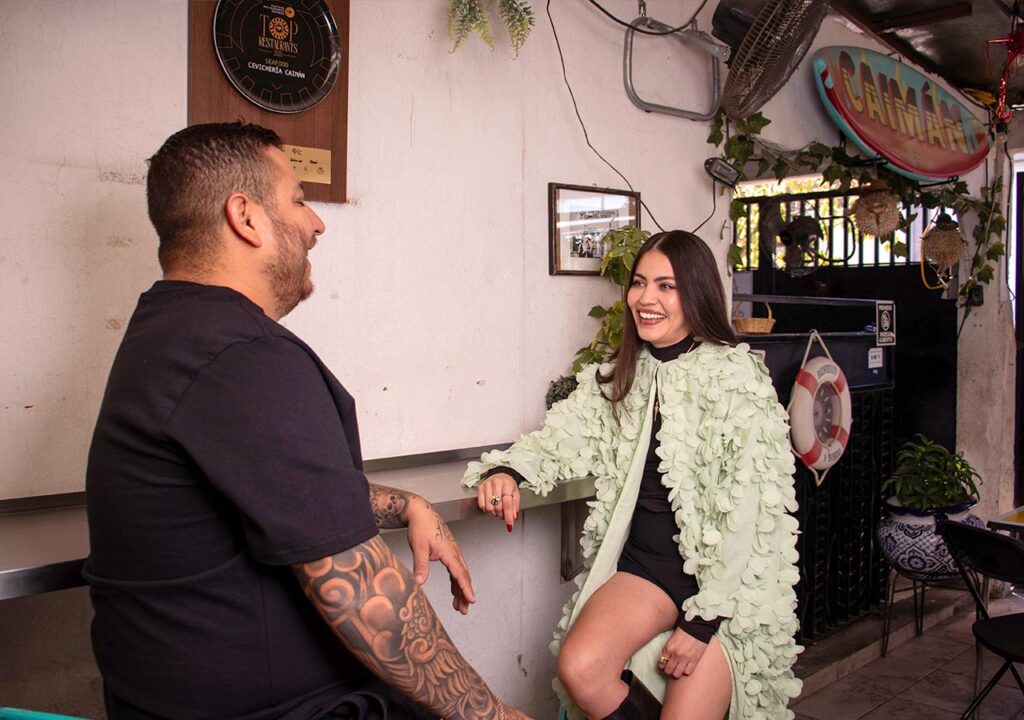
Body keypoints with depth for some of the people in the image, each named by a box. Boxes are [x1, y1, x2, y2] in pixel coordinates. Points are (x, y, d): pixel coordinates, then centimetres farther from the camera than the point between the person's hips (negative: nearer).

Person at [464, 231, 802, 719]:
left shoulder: (738, 377, -10)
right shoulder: (620, 376, 8)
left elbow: (749, 512, -14)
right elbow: (559, 437, 1)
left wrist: (701, 620, -16)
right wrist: (504, 469, -22)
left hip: (723, 575, -3)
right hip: (643, 561, 4)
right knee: (579, 668, -21)